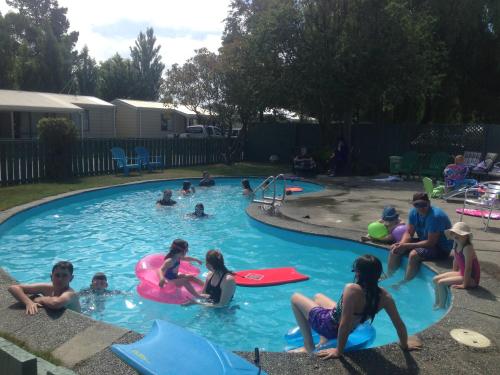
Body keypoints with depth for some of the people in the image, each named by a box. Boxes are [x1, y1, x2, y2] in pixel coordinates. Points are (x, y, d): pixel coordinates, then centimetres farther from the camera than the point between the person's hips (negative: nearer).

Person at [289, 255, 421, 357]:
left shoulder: (352, 290, -38)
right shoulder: (384, 295, -20)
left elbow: (344, 324, -37)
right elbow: (399, 324, -14)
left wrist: (338, 351, -25)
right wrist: (405, 345, 5)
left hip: (329, 325, -7)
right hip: (350, 329, 7)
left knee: (295, 298, 14)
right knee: (318, 297, 31)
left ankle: (309, 347, 13)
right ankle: (324, 341, 31)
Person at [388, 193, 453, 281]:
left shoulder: (435, 216, -30)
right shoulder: (413, 212, -6)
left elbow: (430, 243, -29)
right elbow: (409, 233, -1)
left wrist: (407, 246, -30)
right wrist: (401, 244, -22)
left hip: (442, 248, -8)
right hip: (423, 241, 8)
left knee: (414, 254, -32)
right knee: (395, 249, -2)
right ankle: (389, 276, 11)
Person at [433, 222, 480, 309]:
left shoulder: (467, 248, -28)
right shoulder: (456, 244, -2)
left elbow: (468, 268, -27)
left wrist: (464, 285, -24)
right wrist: (454, 274, 16)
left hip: (471, 278, -9)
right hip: (461, 273, 9)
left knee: (441, 283, -16)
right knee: (436, 279, 6)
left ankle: (442, 306, 1)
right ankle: (437, 303, 17)